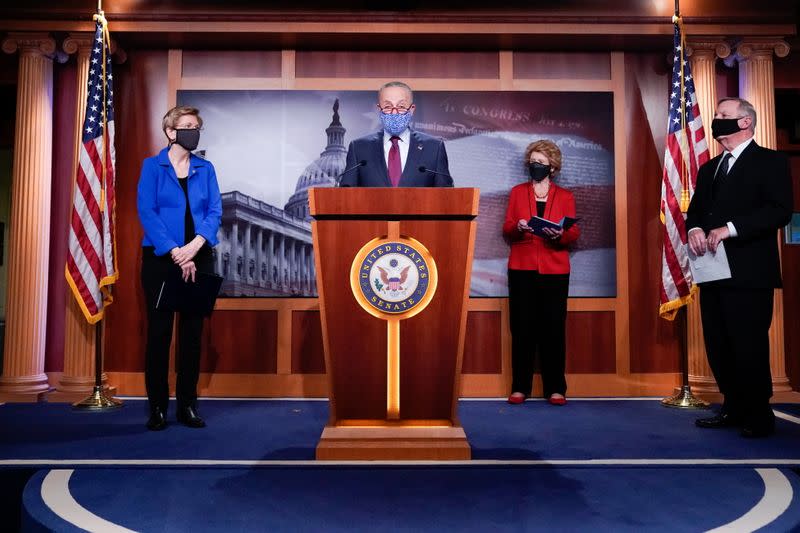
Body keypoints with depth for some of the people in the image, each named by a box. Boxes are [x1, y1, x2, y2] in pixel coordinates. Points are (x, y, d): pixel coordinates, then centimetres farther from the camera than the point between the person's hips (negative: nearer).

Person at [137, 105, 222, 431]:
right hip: (160, 258, -3)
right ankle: (157, 407, 11)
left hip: (198, 258, 3)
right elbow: (147, 212, -8)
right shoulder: (152, 166, 2)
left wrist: (195, 246, -15)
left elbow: (215, 211, 2)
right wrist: (175, 253, -17)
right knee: (159, 331, 1)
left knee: (193, 331, 5)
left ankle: (188, 406, 14)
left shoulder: (205, 169, 10)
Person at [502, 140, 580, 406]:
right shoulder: (517, 192, 15)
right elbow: (506, 230, 8)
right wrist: (517, 227, -14)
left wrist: (559, 234, -17)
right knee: (522, 327, -3)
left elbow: (574, 232, 5)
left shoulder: (565, 196, 14)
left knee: (553, 328, -3)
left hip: (554, 270, 0)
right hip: (522, 269, 0)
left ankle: (555, 388, 4)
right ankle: (520, 387, 4)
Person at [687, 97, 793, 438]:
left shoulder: (770, 162, -2)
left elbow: (780, 210, -14)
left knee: (749, 346, -3)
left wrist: (729, 229, -22)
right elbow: (696, 209, 18)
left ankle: (759, 416, 11)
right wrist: (694, 229, -5)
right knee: (718, 345, 10)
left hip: (749, 272, -7)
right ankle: (734, 408, 23)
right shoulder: (709, 168, 20)